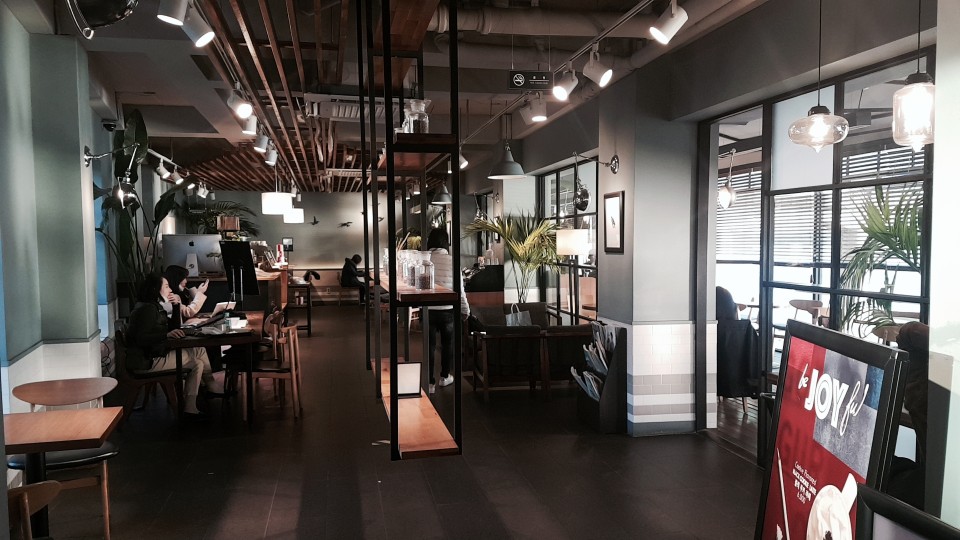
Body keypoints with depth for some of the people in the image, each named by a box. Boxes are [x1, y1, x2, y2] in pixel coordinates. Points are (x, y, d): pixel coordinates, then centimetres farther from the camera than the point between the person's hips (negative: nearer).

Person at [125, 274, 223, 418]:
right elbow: (141, 339, -26)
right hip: (147, 361, -10)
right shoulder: (147, 309, -16)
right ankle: (211, 385, 8)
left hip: (155, 354, 10)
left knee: (197, 363, 1)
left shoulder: (153, 307, 15)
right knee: (199, 351, -9)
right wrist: (167, 334, -34)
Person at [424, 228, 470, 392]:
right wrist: (465, 310, 8)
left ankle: (429, 383, 11)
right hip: (447, 310, 0)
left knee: (429, 345, 9)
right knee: (447, 343, 19)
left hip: (427, 310, 1)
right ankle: (444, 377, 31)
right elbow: (460, 289, -5)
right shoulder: (452, 261, -11)